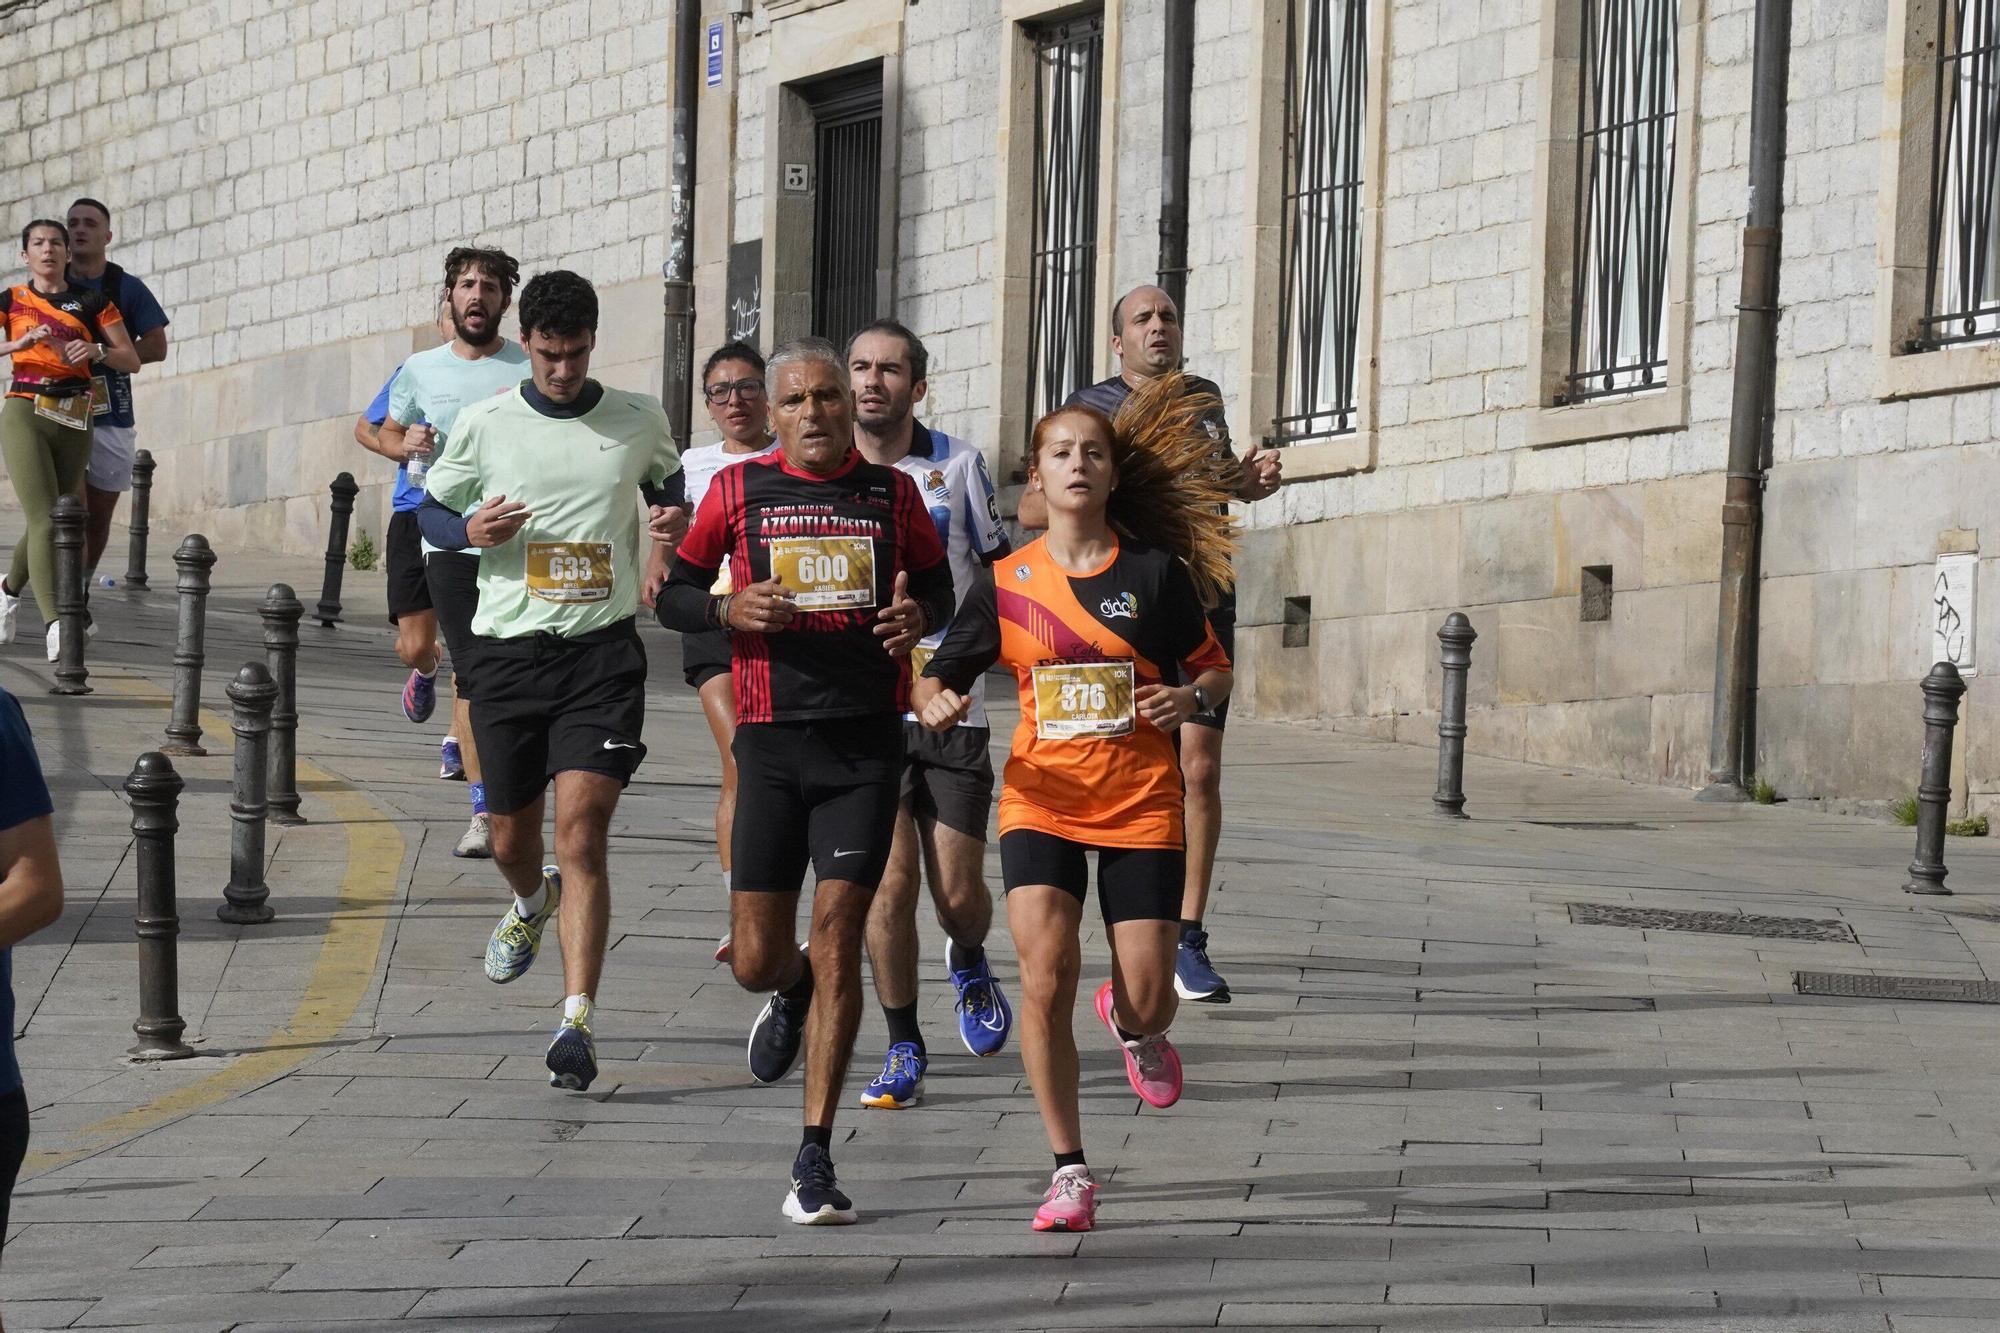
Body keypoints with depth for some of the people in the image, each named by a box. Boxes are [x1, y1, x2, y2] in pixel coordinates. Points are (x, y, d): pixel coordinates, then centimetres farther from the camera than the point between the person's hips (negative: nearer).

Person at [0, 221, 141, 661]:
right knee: (44, 521, -16)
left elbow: (132, 360, 8)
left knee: (50, 524, 12)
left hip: (74, 424, 3)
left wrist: (98, 350, -11)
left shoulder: (93, 302, 10)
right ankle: (55, 627, -24)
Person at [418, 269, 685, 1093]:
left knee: (581, 833, -15)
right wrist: (470, 531, -10)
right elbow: (428, 511, 12)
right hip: (508, 650, 2)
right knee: (511, 838, 13)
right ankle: (532, 904, 51)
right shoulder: (484, 424, 3)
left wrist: (676, 522, -1)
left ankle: (577, 1020, -18)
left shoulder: (639, 421, 5)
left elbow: (668, 486, 23)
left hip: (602, 652, -2)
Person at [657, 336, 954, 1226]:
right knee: (757, 960, -1)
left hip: (866, 742, 0)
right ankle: (792, 994, 40)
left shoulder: (892, 493, 7)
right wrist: (728, 610, -10)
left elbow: (939, 585, 20)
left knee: (836, 944, -8)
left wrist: (919, 616, -3)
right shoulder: (738, 492, 5)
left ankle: (815, 1159, -2)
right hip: (772, 741, 0)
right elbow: (673, 599, 12)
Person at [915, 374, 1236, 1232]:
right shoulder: (1008, 582, 3)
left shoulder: (1156, 570, 0)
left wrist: (1191, 698, -14)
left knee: (1149, 1000, -3)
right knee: (1045, 979, -15)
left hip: (1142, 802, 0)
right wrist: (935, 704, -16)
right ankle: (1069, 1171, -2)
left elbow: (1215, 669, 9)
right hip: (1042, 799, 0)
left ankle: (1131, 1025, 38)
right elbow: (937, 677, 7)